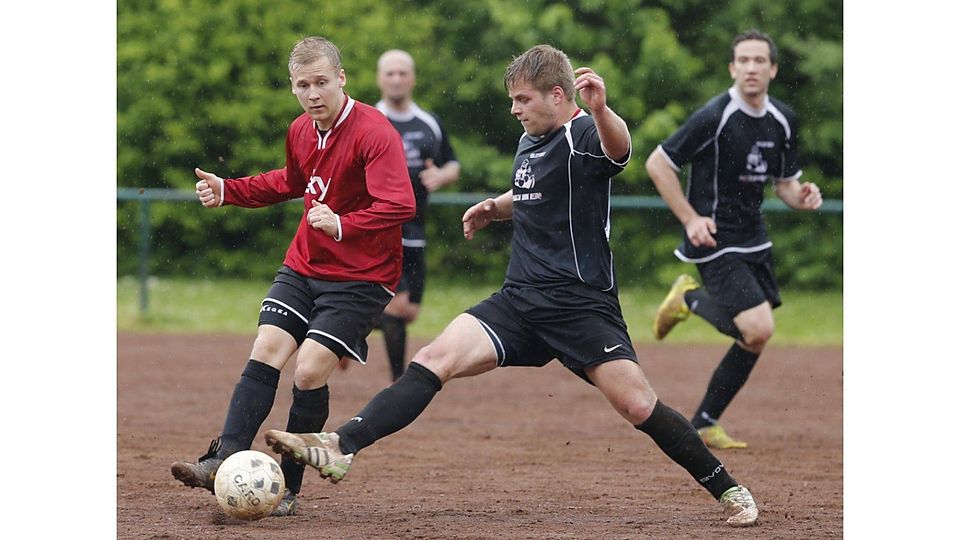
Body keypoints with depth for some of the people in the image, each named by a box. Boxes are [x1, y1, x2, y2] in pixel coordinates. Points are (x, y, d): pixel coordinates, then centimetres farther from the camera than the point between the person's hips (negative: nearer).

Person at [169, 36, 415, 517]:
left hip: (360, 277, -7)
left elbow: (400, 206, -29)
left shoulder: (374, 133, -19)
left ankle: (287, 487, -4)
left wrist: (342, 224, -41)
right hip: (303, 266, 7)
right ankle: (226, 460, -13)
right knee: (264, 353, -8)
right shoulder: (301, 131, 6)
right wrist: (227, 191, 17)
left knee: (309, 372, -14)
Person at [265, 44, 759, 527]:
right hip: (520, 301, 7)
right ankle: (340, 449, -21)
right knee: (435, 360, -11)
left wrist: (600, 111, -59)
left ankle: (730, 492, 4)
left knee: (638, 406, -14)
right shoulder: (530, 143, 14)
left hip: (582, 304, -7)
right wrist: (495, 208, 14)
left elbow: (619, 148, -37)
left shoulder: (583, 135, -11)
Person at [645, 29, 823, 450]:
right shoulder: (715, 117, -17)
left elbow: (784, 182, 15)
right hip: (715, 242, -7)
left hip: (753, 239, 8)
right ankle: (692, 299, 7)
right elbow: (657, 164, -12)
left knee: (753, 341, 8)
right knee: (759, 329, -20)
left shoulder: (783, 121, 5)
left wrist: (801, 197, -8)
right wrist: (690, 219, -16)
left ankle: (704, 424, 22)